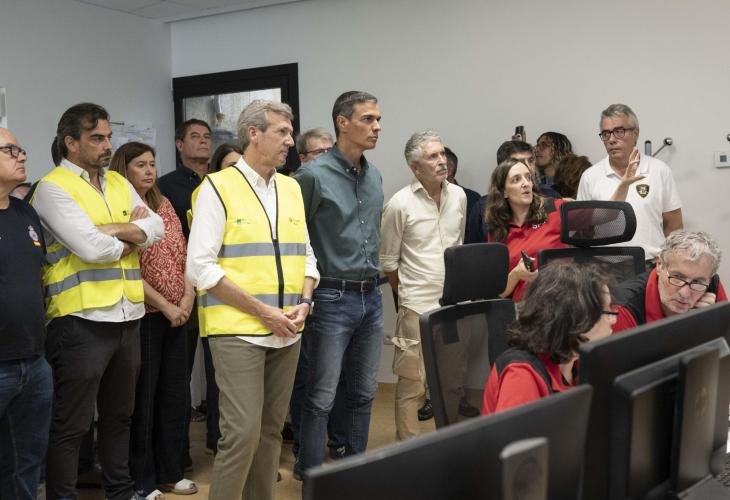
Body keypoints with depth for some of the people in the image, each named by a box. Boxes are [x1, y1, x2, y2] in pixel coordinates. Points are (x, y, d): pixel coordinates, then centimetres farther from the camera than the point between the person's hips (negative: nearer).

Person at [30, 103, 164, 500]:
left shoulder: (119, 183, 14)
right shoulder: (52, 188, -8)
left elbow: (156, 229, 3)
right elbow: (92, 248, -19)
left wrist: (111, 229, -13)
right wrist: (133, 234, -1)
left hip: (127, 317, 7)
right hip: (81, 321, -7)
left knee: (119, 415, 20)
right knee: (70, 425, 3)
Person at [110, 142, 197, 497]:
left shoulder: (165, 206, 12)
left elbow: (184, 255, 11)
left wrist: (188, 297, -3)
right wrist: (166, 306, -14)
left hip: (176, 317, 7)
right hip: (142, 317, -6)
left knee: (176, 396, 12)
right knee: (142, 399, 3)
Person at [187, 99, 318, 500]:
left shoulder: (292, 188, 12)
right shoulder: (218, 187, -6)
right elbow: (201, 267, -12)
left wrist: (304, 302, -2)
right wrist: (262, 311, -15)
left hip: (287, 332, 6)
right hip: (238, 330, -6)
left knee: (271, 430, 12)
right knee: (243, 433, -9)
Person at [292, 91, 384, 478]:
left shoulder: (375, 176, 10)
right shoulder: (314, 175, -12)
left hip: (371, 297, 7)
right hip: (333, 299, -7)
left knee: (363, 393, 15)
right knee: (322, 397, 0)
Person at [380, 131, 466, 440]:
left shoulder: (459, 196, 7)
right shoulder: (400, 204, -9)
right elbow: (388, 261, -2)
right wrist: (409, 292, 5)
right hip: (418, 307, -5)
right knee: (412, 383, 1)